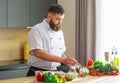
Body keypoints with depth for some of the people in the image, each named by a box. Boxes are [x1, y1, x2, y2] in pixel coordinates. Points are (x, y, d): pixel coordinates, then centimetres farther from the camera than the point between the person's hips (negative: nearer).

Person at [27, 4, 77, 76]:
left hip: (56, 73, 6)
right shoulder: (37, 30, -9)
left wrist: (66, 59, 1)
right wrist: (62, 60, -24)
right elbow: (38, 53, -21)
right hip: (38, 73, -6)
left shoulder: (59, 31, 14)